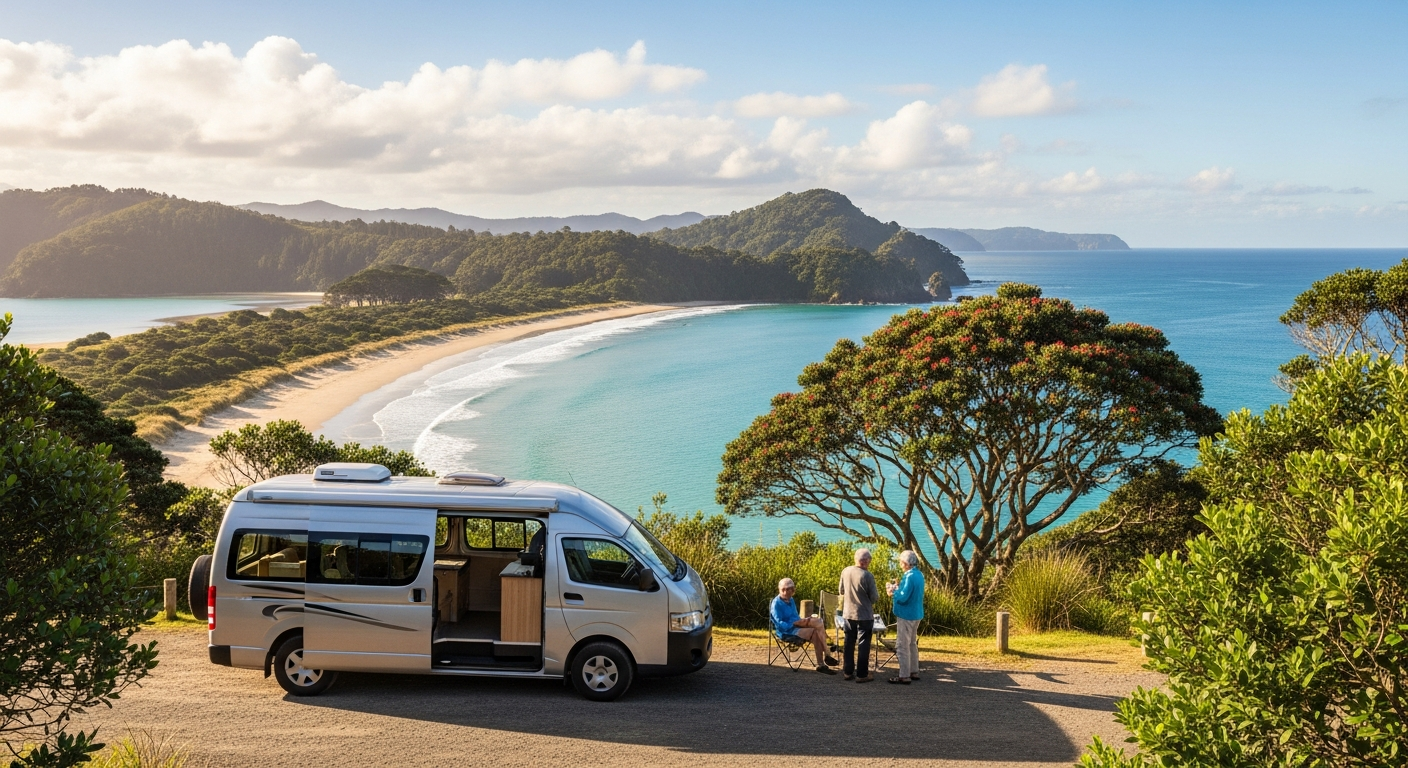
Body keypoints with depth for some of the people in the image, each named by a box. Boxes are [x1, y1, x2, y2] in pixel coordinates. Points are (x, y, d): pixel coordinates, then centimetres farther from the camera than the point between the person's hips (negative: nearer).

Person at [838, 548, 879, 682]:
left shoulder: (845, 571, -3)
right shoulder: (867, 575, -19)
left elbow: (841, 591, 9)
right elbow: (874, 597, -14)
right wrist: (877, 594, 8)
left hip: (848, 613, 5)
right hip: (864, 615, -5)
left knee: (849, 643, 15)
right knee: (863, 644, 4)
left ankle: (848, 672, 20)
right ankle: (862, 675, 6)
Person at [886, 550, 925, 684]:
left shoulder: (910, 577, -22)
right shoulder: (919, 575, 8)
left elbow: (903, 598, -24)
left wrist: (893, 592, -7)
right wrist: (898, 588, 8)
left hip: (906, 615, -10)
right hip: (916, 614, 10)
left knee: (902, 646, -3)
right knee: (912, 644, 20)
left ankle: (904, 676, 0)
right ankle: (914, 672, 27)